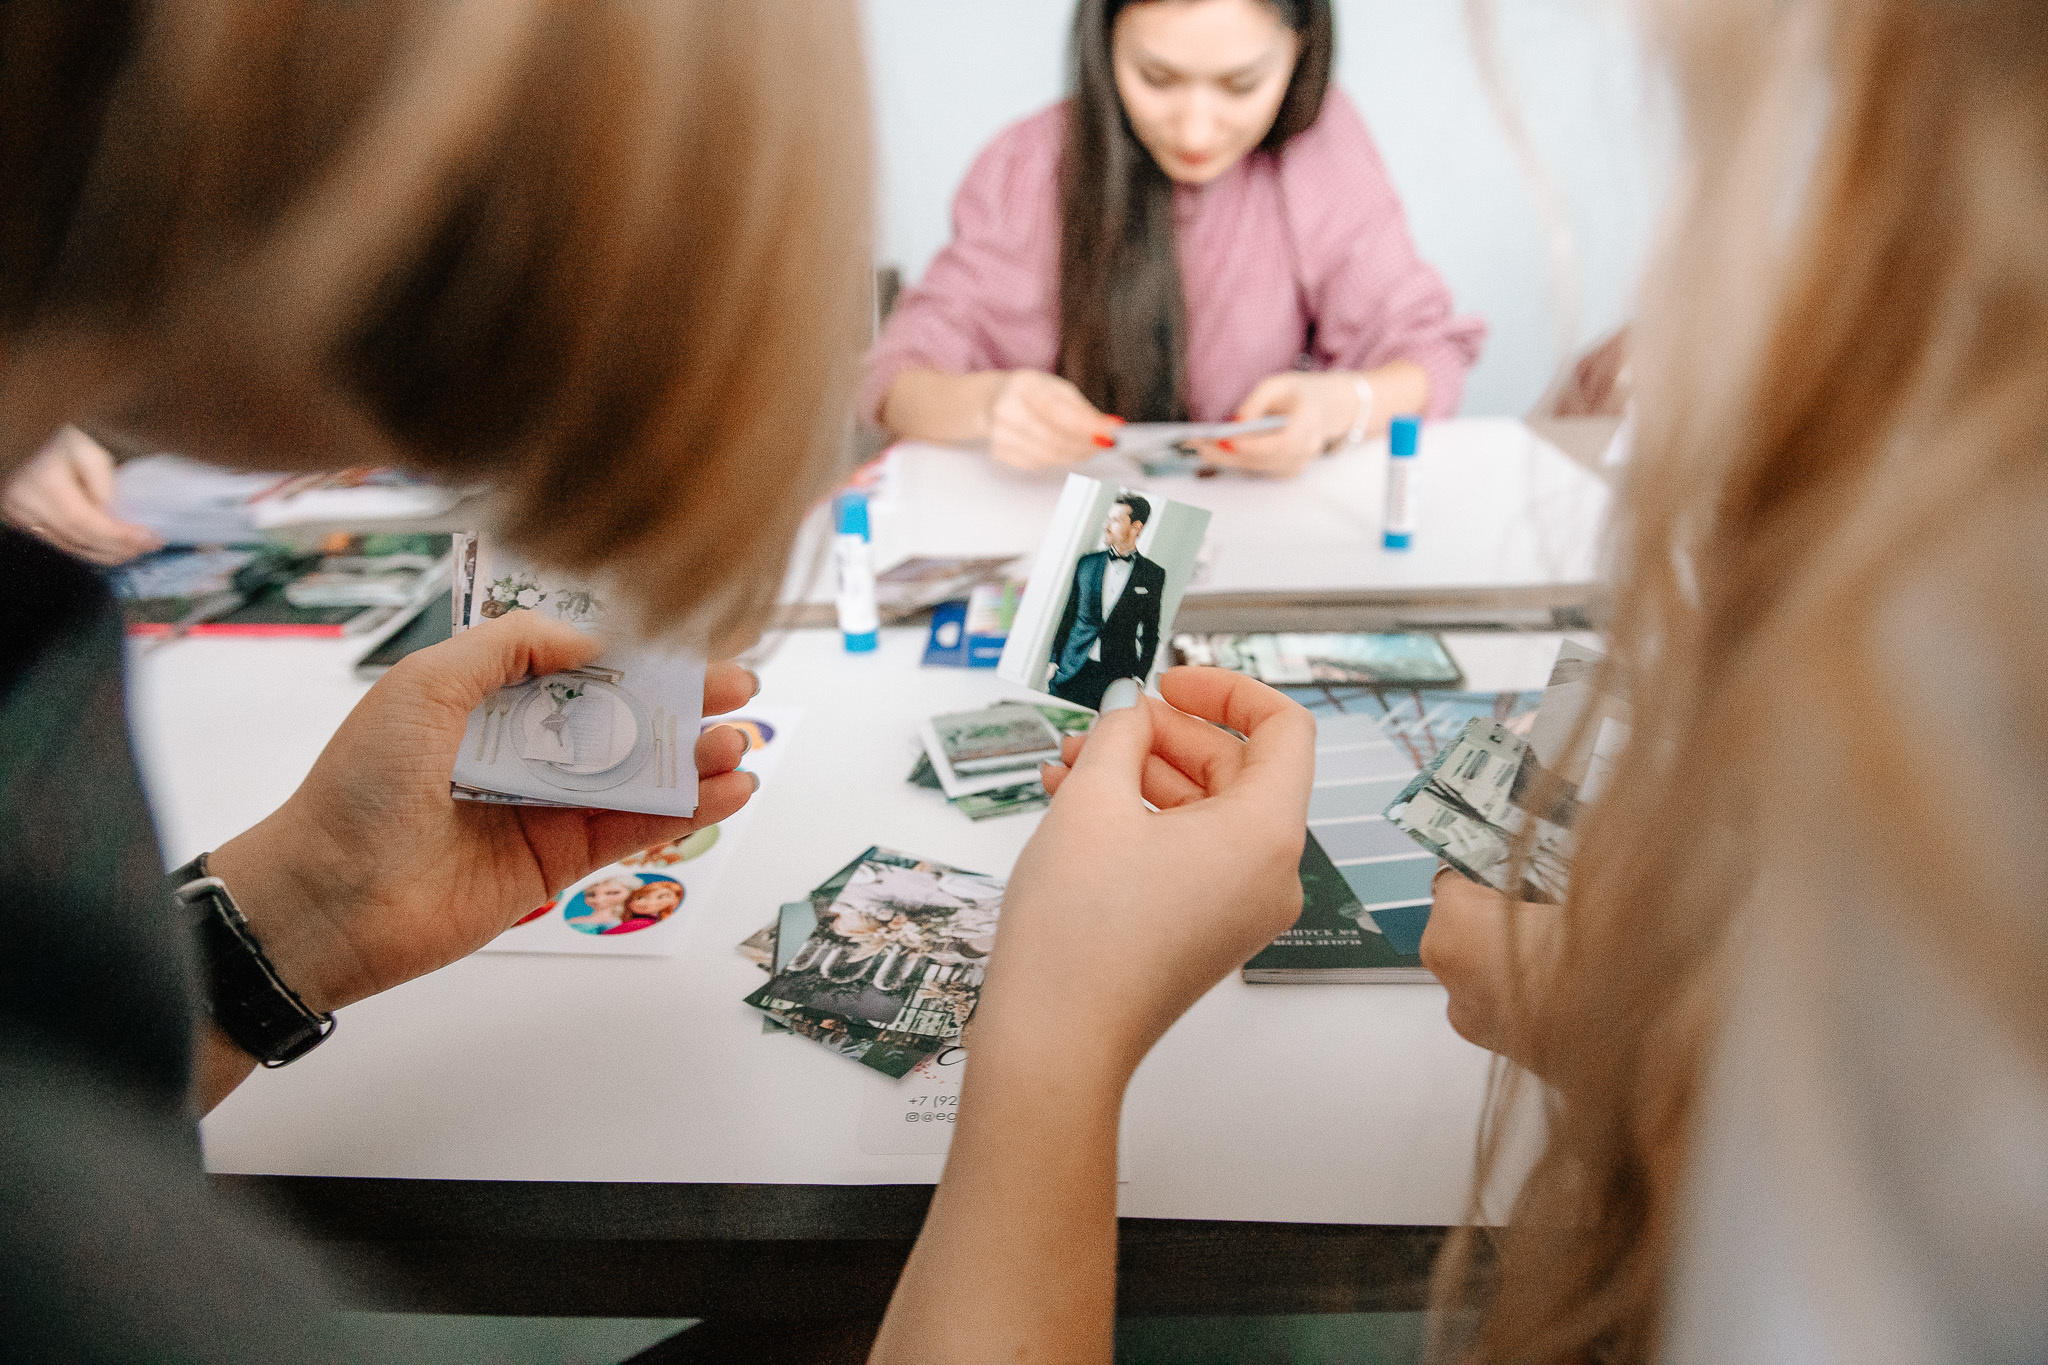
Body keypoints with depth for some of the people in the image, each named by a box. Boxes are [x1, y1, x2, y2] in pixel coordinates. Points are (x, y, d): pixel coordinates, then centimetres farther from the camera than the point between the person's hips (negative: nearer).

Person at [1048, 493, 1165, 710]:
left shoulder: (1153, 575, 4)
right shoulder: (1087, 563, 10)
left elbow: (1150, 632, 6)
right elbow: (1068, 615, 13)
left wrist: (1139, 678, 0)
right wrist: (1054, 661, 8)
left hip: (1117, 676, -2)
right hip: (1073, 670, 2)